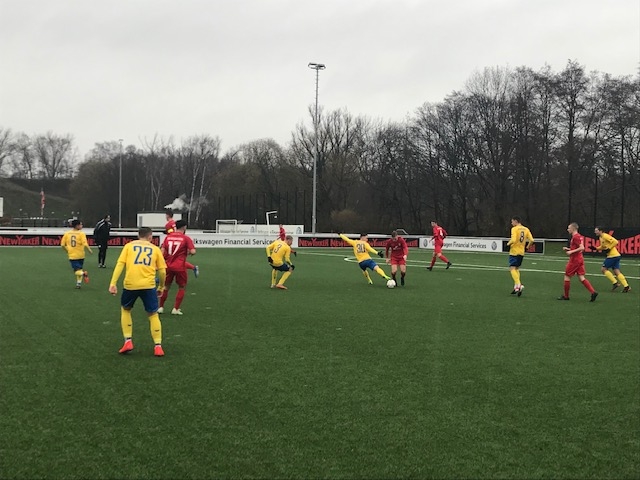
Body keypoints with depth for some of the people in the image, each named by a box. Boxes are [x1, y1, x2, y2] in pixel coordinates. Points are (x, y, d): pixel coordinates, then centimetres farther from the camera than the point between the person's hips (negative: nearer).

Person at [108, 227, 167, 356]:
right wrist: (161, 286, 26)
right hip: (148, 285, 0)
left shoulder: (129, 245, 12)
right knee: (153, 315, 13)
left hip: (130, 284, 0)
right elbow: (162, 271, 11)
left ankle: (128, 342, 17)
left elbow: (120, 264, -1)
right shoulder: (155, 249, 13)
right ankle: (158, 346, 7)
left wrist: (113, 283, -4)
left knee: (125, 310, 24)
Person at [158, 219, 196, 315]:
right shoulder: (186, 238, -5)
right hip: (180, 267, -4)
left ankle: (161, 307, 22)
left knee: (166, 286, 19)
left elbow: (162, 251, 3)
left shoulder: (168, 237, 6)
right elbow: (193, 252, -14)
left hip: (168, 266, 4)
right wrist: (188, 252, 7)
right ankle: (176, 309, 6)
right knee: (182, 287, 12)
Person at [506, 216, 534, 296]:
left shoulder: (514, 229, -11)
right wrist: (527, 247, 14)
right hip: (521, 252, 7)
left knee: (512, 269, -7)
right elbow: (531, 240, 0)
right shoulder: (526, 229, 8)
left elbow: (513, 239, -24)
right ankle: (516, 287, 11)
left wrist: (508, 244, -5)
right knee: (517, 269, 18)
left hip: (514, 251, -7)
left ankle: (519, 285, -25)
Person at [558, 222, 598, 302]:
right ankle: (593, 292, -6)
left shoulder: (575, 237, -16)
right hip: (580, 259, 9)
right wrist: (568, 249, 16)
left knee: (567, 276, 2)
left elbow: (582, 248, -24)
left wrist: (571, 252, -22)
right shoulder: (579, 236, 15)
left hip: (574, 260, -9)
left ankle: (566, 296, 10)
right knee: (581, 277, 5)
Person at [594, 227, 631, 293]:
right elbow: (602, 246, 29)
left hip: (612, 256, -9)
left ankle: (615, 283, -2)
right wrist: (596, 248, 12)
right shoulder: (600, 238, 16)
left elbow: (615, 242, -20)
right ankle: (626, 286, -1)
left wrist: (609, 248, -18)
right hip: (616, 256, 9)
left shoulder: (605, 236, -13)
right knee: (616, 271, 4)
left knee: (604, 269, -2)